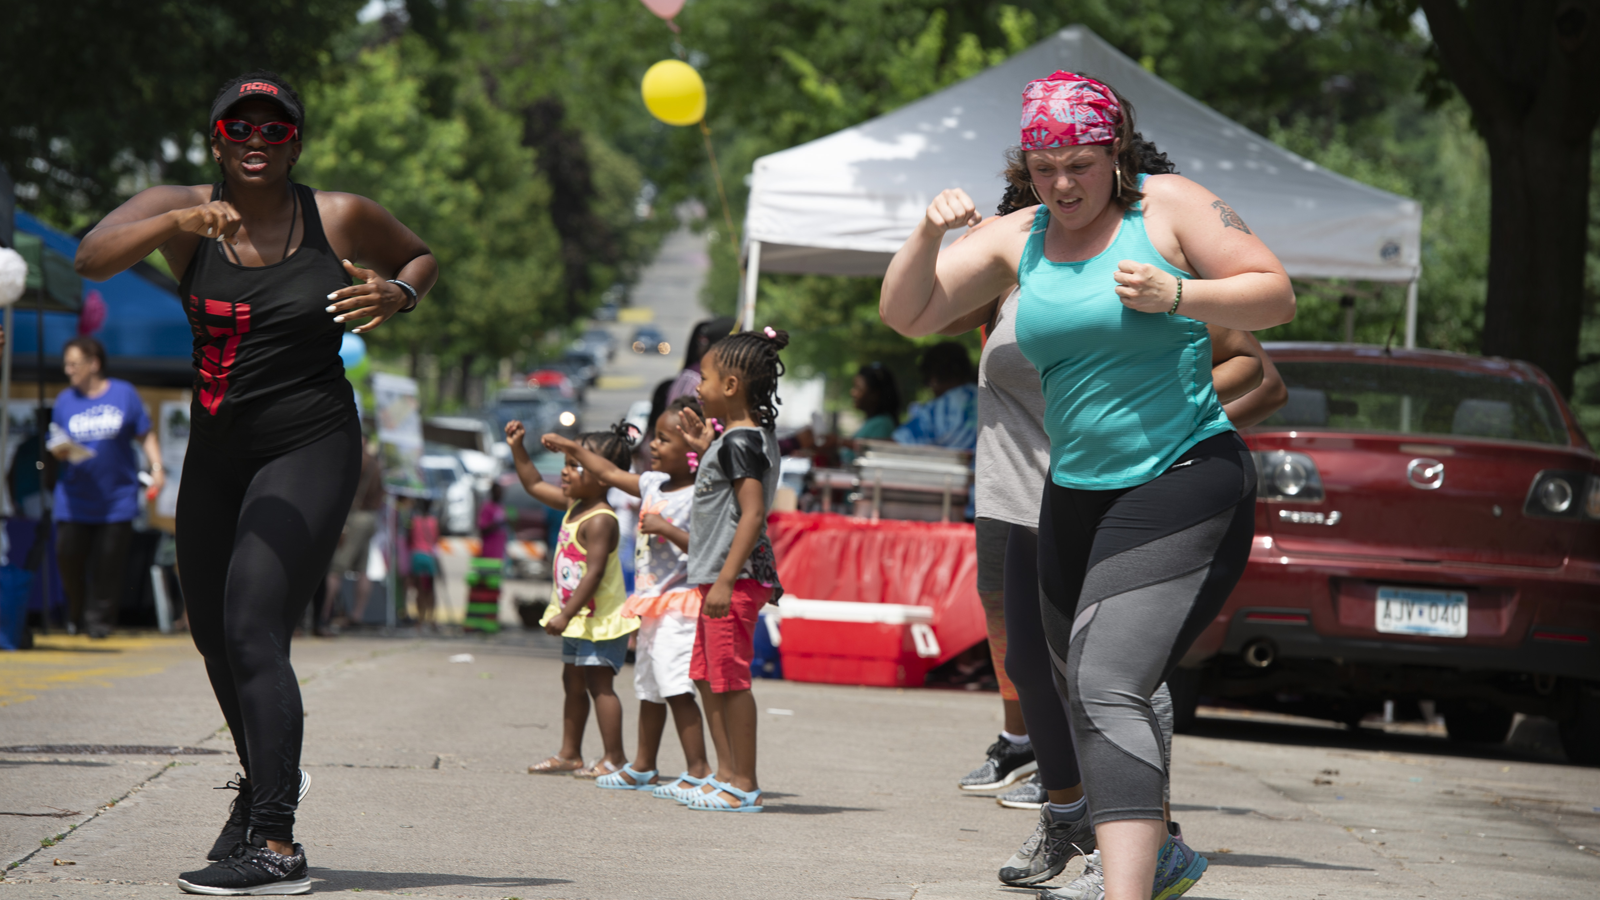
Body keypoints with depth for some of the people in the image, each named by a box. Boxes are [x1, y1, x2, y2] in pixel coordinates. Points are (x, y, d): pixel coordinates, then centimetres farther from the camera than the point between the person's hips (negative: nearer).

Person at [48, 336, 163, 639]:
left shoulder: (124, 394, 2)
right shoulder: (65, 399, 7)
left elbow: (146, 434, 7)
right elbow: (55, 447, 10)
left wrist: (156, 466, -5)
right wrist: (60, 451, -13)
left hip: (116, 498, -1)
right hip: (74, 498, 1)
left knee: (109, 562, -2)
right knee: (68, 556, -4)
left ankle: (99, 619, 11)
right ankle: (78, 617, 16)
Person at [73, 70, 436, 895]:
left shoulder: (338, 218, -3)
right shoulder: (182, 212, -2)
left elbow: (420, 255, 17)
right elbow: (91, 257, -20)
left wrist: (397, 294, -6)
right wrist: (174, 223, -36)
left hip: (311, 450, -5)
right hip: (216, 454, 5)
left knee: (252, 630, -20)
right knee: (214, 635, 18)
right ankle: (263, 786, 46)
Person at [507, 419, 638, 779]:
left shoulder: (600, 521, -22)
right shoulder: (574, 505, 7)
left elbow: (593, 573, -27)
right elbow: (535, 485, 21)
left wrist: (565, 614, -26)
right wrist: (518, 449, 12)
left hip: (600, 618, -10)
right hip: (577, 617, 10)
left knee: (598, 682, -8)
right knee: (573, 682, 15)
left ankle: (614, 758, -3)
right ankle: (569, 754, 23)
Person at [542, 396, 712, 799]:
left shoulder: (699, 496, -15)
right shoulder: (653, 485, 13)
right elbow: (611, 474, 29)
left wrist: (666, 528, -25)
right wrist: (574, 448, 35)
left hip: (679, 603, -10)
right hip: (652, 604, 10)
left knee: (675, 686, -16)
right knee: (648, 687, 19)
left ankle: (698, 770, -16)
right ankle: (642, 768, 30)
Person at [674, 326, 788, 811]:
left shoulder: (741, 441, -17)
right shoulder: (749, 436, 14)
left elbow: (753, 513, -24)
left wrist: (726, 580, -28)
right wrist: (705, 448, 19)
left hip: (737, 578, -11)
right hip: (720, 575, 11)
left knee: (730, 679, -7)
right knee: (708, 676, 17)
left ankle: (745, 784, -4)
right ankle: (727, 773, 23)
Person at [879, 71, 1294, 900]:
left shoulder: (1168, 207, -5)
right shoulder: (1019, 238, 9)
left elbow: (1275, 295, -5)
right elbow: (905, 315, 9)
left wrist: (1178, 296, -21)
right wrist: (930, 233, -9)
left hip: (1181, 483, -7)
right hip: (1076, 494, 7)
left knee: (1107, 691, -24)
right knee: (1086, 700, 19)